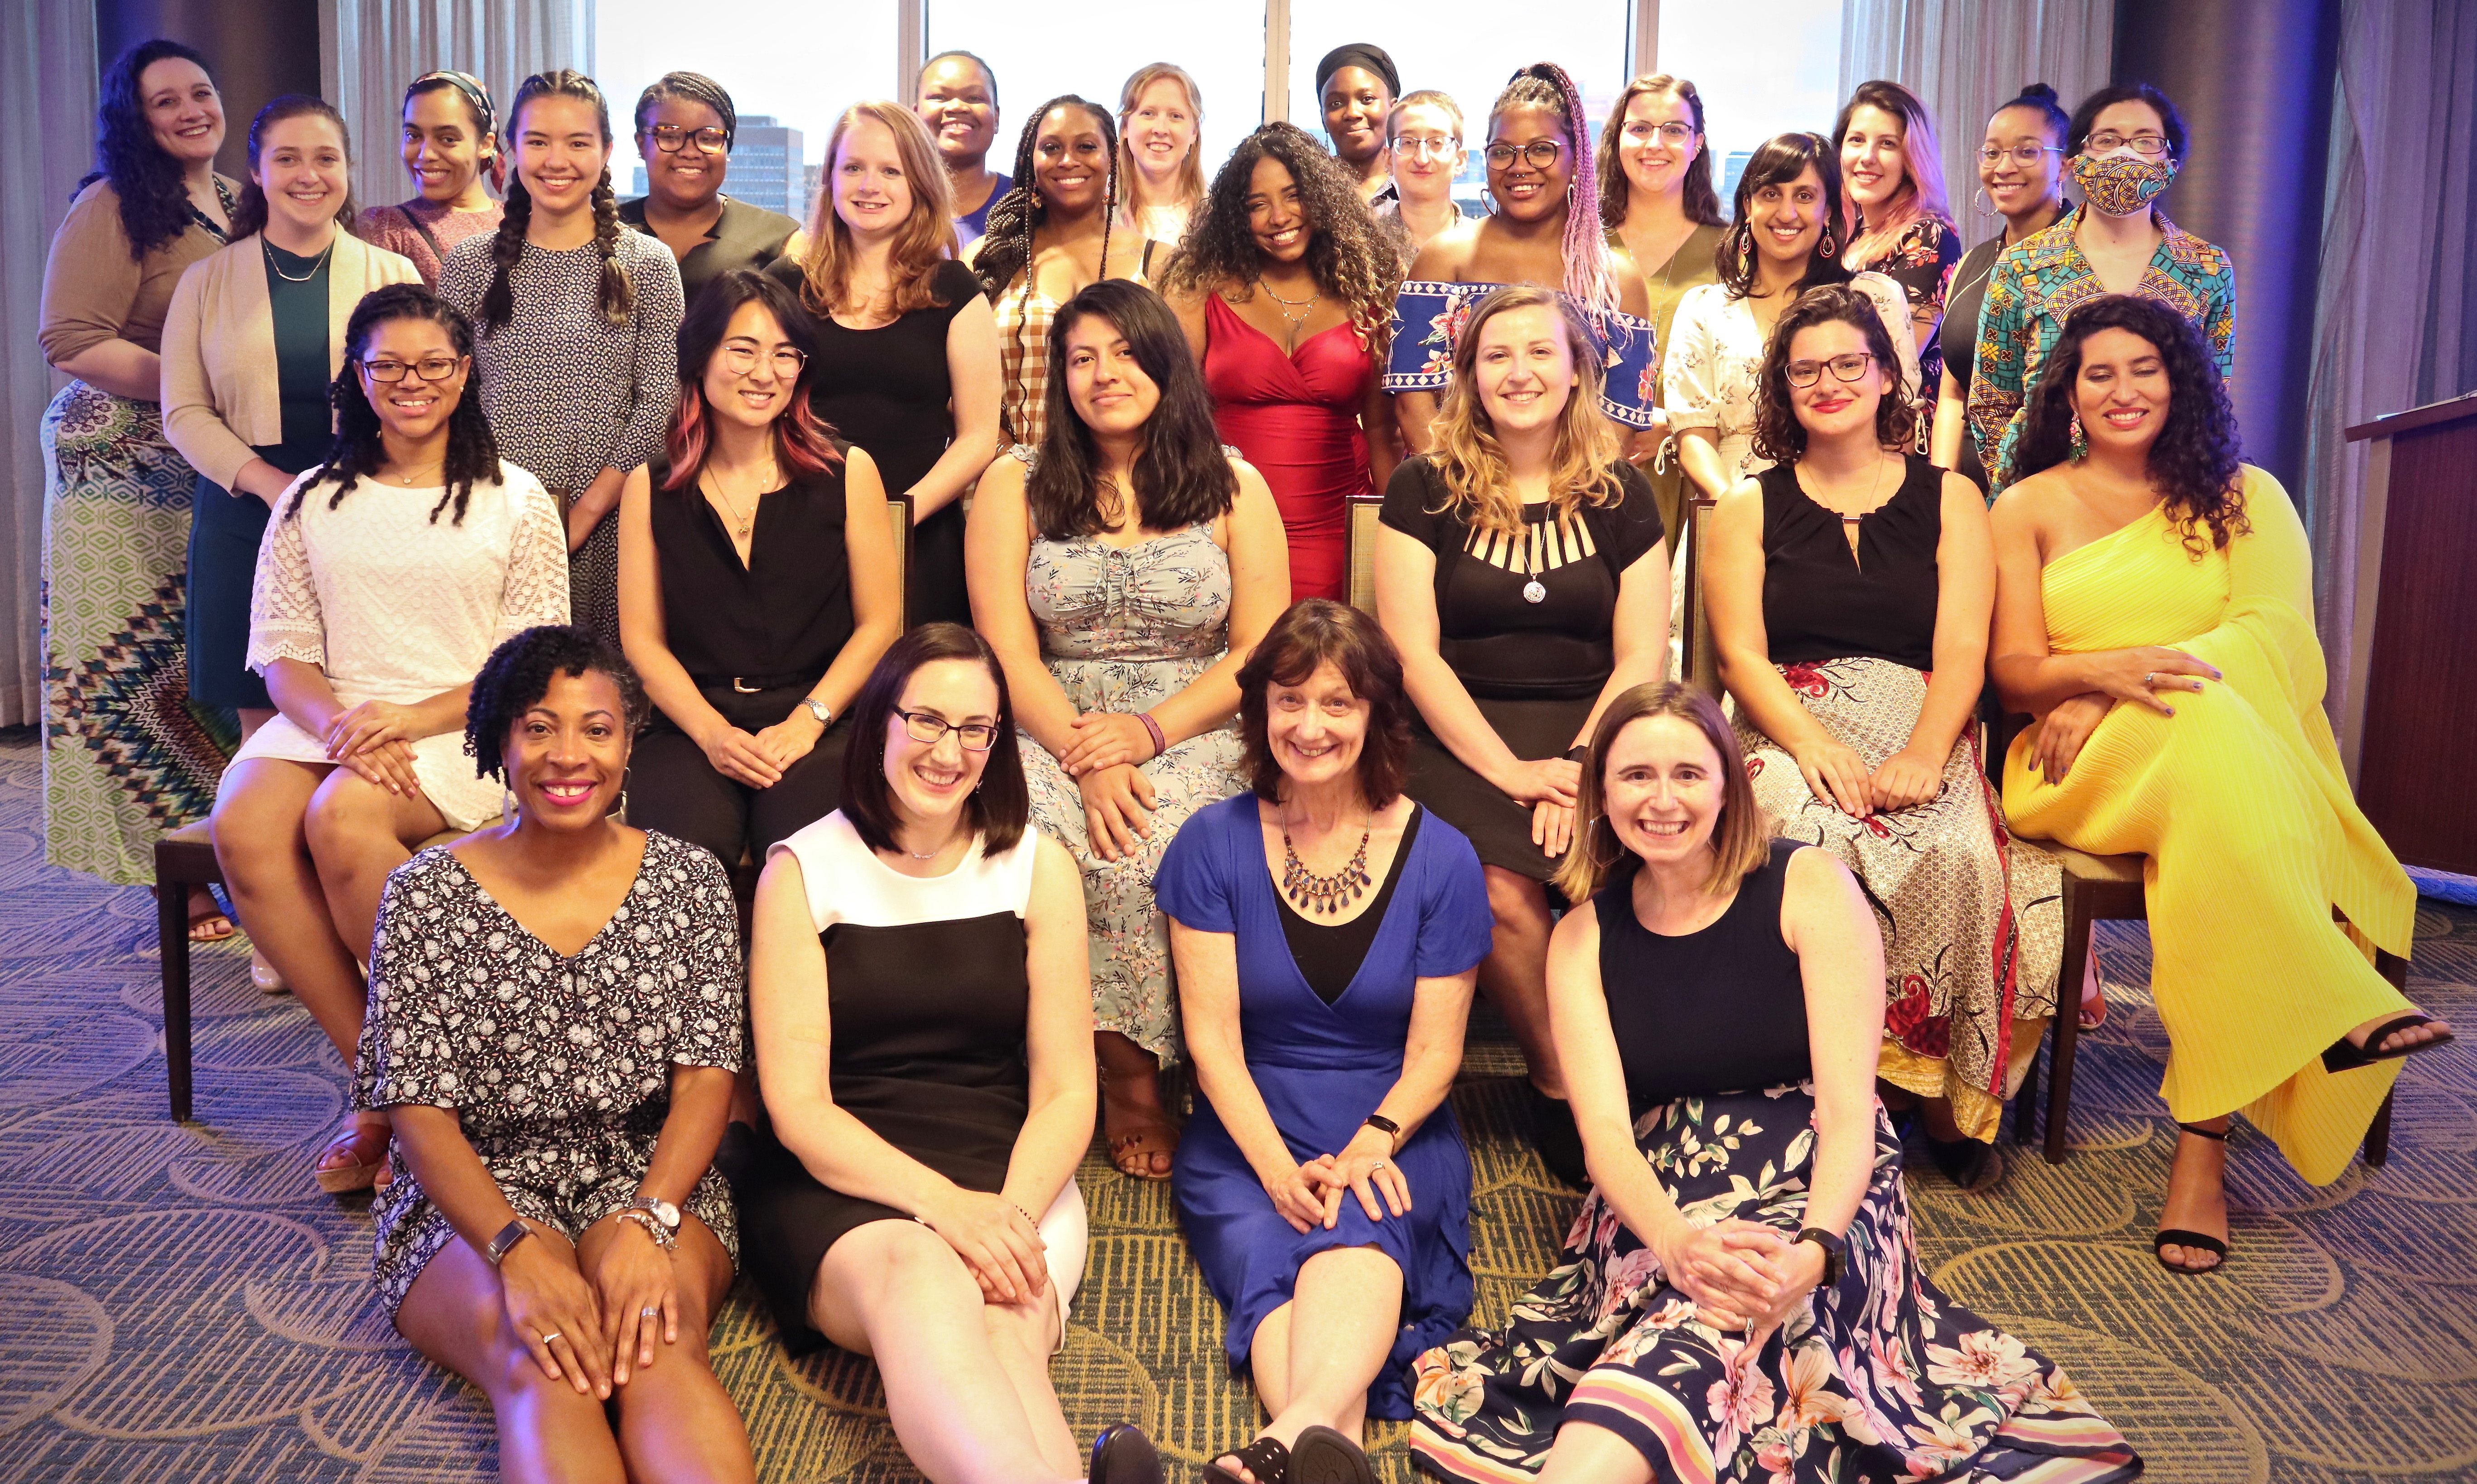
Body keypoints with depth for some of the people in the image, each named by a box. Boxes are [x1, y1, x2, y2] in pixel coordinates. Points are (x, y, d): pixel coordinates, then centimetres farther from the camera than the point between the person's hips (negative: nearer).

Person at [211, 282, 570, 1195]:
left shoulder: (515, 501, 6)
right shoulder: (312, 502, 16)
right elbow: (280, 651, 9)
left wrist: (410, 719, -15)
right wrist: (338, 724, -13)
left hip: (465, 730, -3)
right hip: (329, 722, 4)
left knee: (341, 820, -33)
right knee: (244, 829, -28)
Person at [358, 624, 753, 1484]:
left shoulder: (688, 881, 6)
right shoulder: (425, 895, 2)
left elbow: (707, 1073, -1)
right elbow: (418, 1108, -5)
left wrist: (647, 1221, -20)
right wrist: (518, 1251, -23)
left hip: (651, 1180, 1)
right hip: (477, 1193, 0)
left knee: (658, 1343, -32)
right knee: (542, 1363, -33)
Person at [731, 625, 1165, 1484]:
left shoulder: (1038, 868, 8)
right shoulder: (801, 872, 3)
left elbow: (1066, 1092, 5)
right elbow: (797, 1105, -4)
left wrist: (1012, 1211, -16)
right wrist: (944, 1204, -21)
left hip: (1011, 1174, 3)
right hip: (840, 1182, -2)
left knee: (1002, 1324, -34)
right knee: (917, 1278, -37)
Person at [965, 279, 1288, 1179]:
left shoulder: (1233, 489, 9)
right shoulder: (1015, 487, 9)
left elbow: (1261, 651, 2)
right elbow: (1007, 652, 0)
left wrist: (1150, 731, -14)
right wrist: (1086, 755, -18)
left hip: (1195, 733, -1)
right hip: (1053, 731, 1)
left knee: (1149, 842, -32)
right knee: (1038, 835, -32)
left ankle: (1132, 1080, -12)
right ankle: (1131, 1073, -17)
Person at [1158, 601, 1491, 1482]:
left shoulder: (1441, 860, 1)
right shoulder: (1213, 846, 0)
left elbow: (1433, 1055, 1)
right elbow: (1213, 1040, -3)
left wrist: (1368, 1146, -18)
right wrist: (1278, 1167, -17)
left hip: (1396, 1137, -1)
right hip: (1246, 1135, 2)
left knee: (1359, 1235, -34)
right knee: (1267, 1263, -30)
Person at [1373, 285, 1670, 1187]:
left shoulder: (1620, 494, 12)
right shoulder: (1425, 489, 6)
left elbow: (1641, 656, 7)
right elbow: (1413, 651, -2)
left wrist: (1578, 769, -11)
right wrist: (1510, 770, -13)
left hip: (1593, 735, 2)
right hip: (1457, 738, -1)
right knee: (1503, 890, -29)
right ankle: (1564, 1094, -5)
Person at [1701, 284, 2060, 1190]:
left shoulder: (1950, 499, 15)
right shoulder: (1749, 509, 15)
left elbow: (1963, 650, 2)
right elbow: (1741, 655, 2)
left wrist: (1922, 756, -17)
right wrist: (1813, 744, -18)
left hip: (1923, 734, 1)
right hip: (1790, 731, 0)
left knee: (1961, 858, -31)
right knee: (1812, 839, -36)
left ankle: (1952, 1100, -13)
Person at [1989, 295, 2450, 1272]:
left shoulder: (2243, 496, 17)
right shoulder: (2030, 507, 15)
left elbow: (2277, 632, 0)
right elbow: (2013, 670, 5)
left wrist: (2112, 696, -15)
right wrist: (2107, 669, -20)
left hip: (2249, 747, 1)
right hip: (2087, 772, -1)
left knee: (2219, 823, -35)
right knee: (2209, 728, -36)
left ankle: (2203, 1145, -34)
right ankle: (2336, 1009, -38)